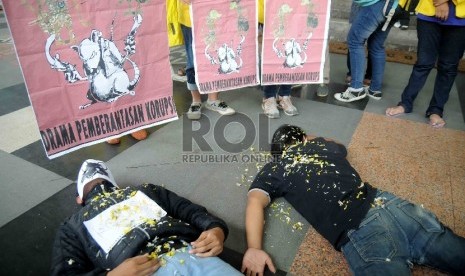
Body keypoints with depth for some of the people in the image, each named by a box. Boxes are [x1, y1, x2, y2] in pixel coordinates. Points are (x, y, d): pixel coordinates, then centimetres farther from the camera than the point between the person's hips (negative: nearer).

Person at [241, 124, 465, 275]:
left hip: (358, 234, -5)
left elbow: (255, 202, -4)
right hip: (389, 205, 5)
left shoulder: (273, 169, 13)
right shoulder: (321, 145, 25)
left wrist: (254, 249, -11)